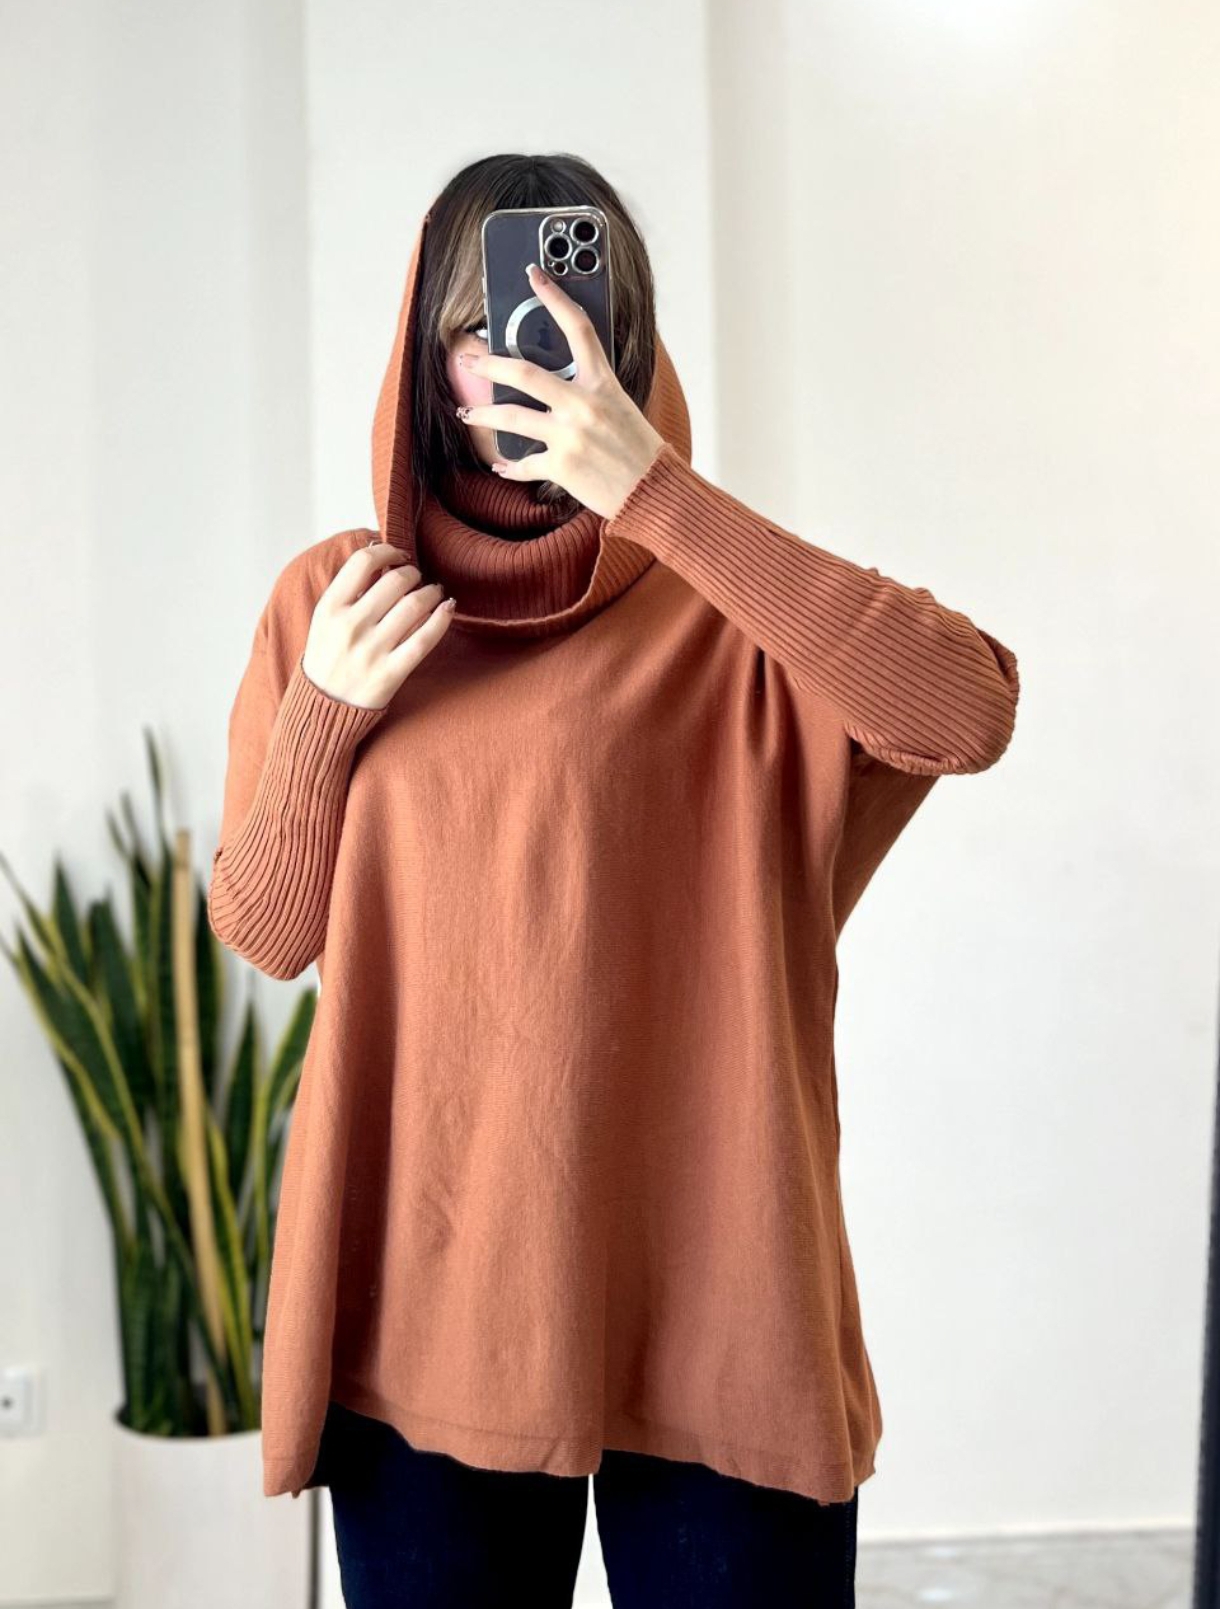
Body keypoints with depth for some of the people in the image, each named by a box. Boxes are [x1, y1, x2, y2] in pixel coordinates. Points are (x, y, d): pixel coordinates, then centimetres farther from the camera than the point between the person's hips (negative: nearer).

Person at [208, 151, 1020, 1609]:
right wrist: (324, 714, -10)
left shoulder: (725, 603, -2)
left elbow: (968, 713, -22)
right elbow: (264, 937, 7)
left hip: (712, 1293, -1)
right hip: (423, 1296, 2)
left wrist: (655, 494, -21)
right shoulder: (332, 598, 5)